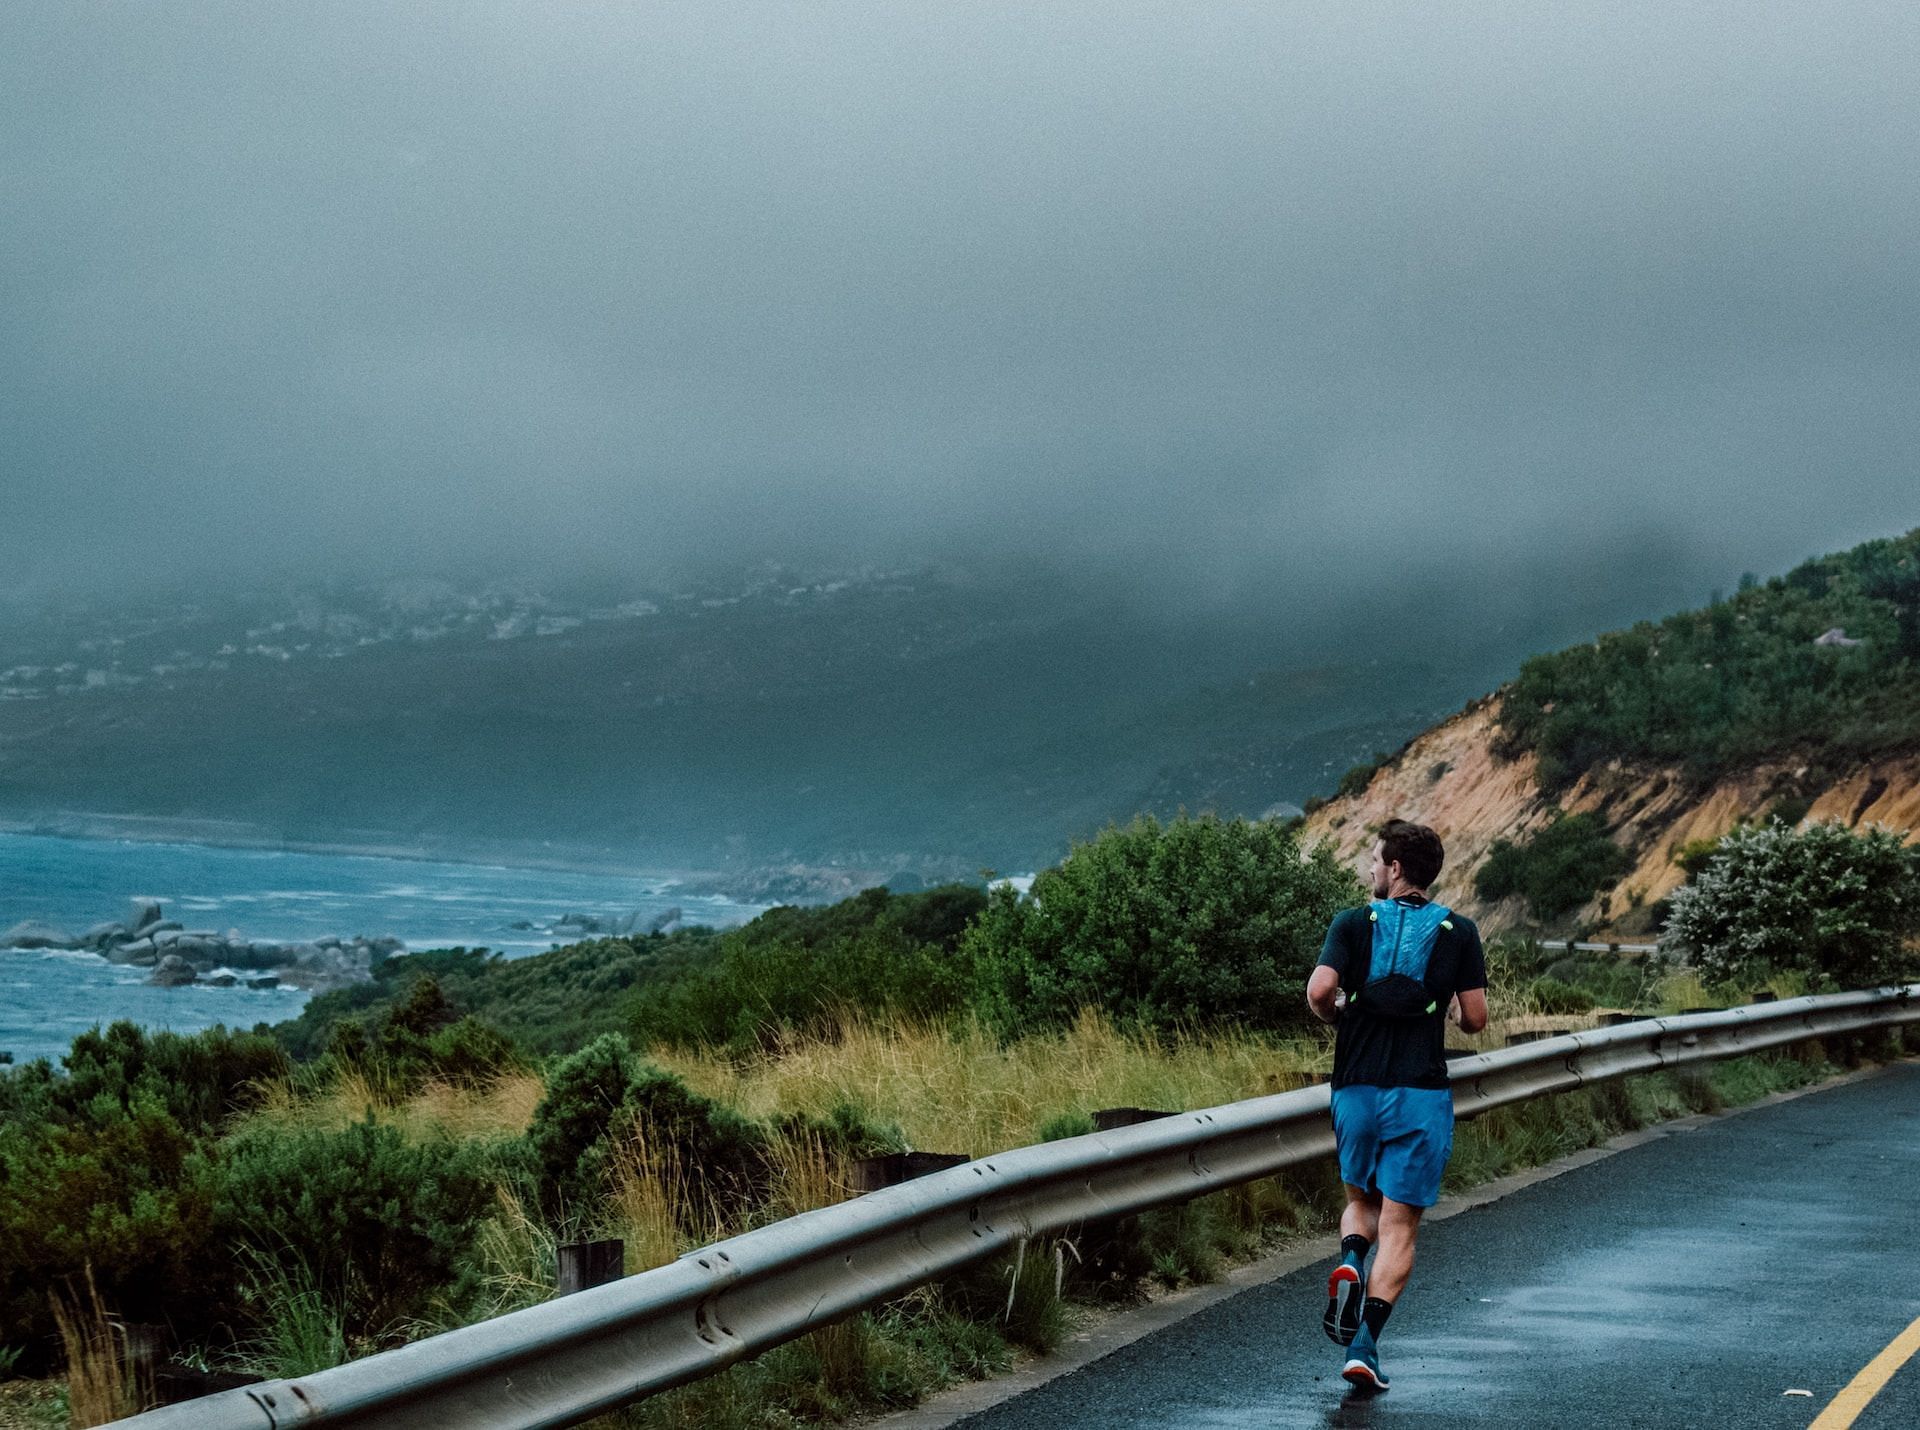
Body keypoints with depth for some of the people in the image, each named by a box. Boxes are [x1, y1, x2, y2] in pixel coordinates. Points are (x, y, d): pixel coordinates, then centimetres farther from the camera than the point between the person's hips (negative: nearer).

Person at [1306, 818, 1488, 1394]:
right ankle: (1364, 1342, -10)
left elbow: (1319, 990, -15)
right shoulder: (1459, 932, 1)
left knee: (1361, 1200, 23)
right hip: (1422, 1094, -1)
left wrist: (1336, 1016, 7)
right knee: (1399, 1225, 2)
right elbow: (1475, 1019, -1)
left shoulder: (1353, 924, -1)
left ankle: (1350, 1263, -9)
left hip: (1356, 1088, 1)